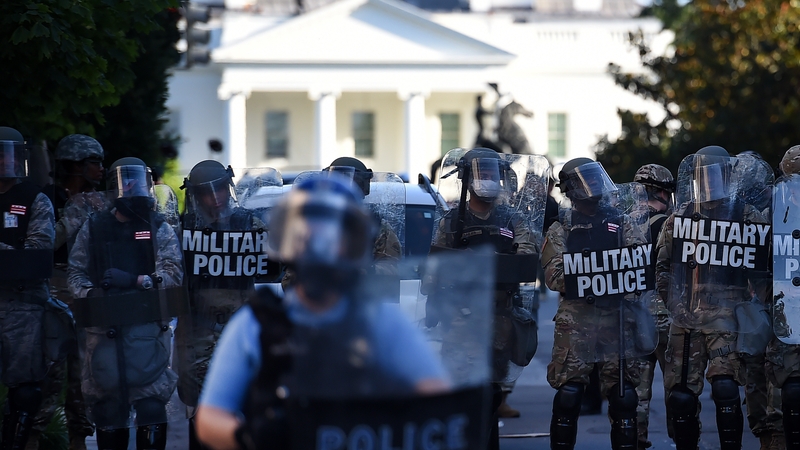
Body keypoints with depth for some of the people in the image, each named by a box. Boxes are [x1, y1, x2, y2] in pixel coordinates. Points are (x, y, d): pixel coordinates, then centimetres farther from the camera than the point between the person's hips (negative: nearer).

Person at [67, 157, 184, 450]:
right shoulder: (94, 228, 12)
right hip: (102, 329, 2)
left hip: (147, 328, -2)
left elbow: (173, 273, -4)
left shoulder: (159, 229, 6)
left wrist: (134, 280, -15)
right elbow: (75, 272, 11)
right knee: (107, 406, 5)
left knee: (150, 404, -8)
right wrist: (88, 294, -9)